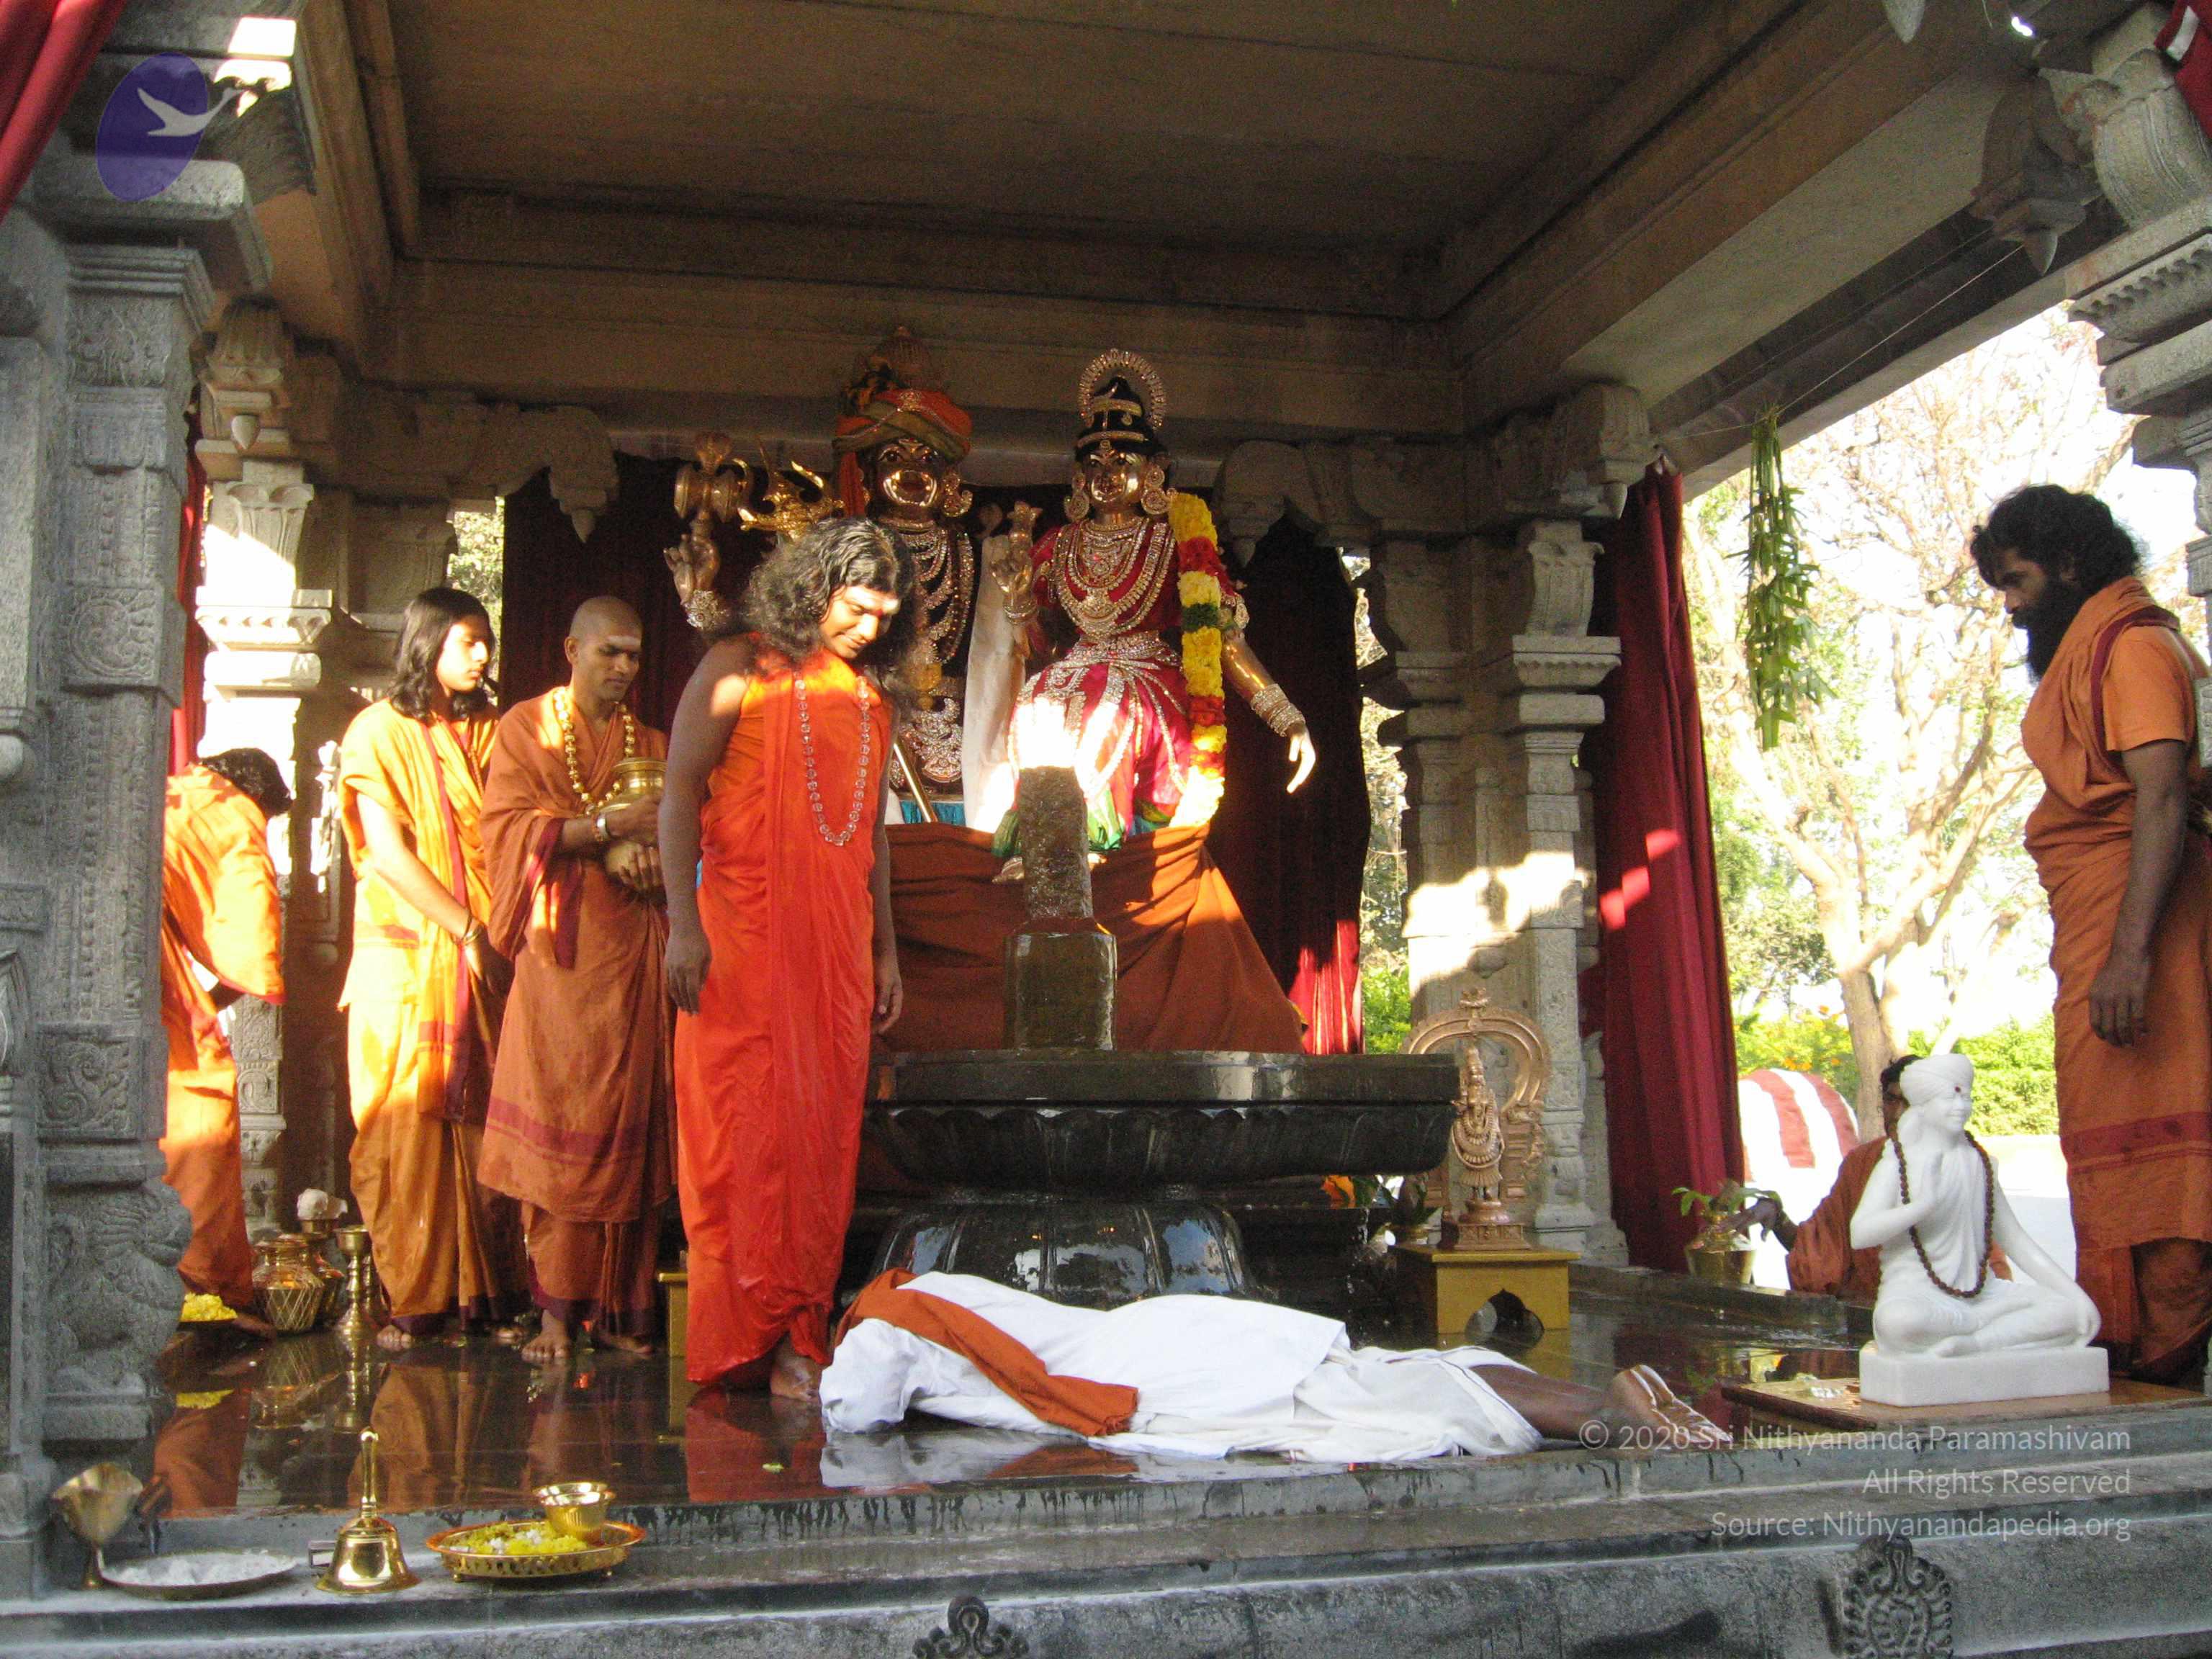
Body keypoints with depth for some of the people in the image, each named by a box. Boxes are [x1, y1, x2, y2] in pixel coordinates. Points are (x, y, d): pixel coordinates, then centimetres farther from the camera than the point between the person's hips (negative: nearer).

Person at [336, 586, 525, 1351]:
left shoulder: (486, 733, 16)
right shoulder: (381, 731, 4)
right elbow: (389, 853, -6)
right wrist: (467, 930, -11)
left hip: (485, 959, 3)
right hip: (407, 952, -3)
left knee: (480, 1120, -1)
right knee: (407, 1125, -4)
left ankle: (482, 1290, 4)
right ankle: (414, 1299, 1)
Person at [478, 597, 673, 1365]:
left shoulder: (651, 745, 19)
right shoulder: (526, 728, 9)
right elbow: (508, 827, -4)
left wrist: (647, 854, -7)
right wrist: (609, 826, -15)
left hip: (634, 952, 3)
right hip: (560, 952, -3)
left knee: (629, 1121, -2)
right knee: (557, 1123, -9)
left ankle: (618, 1306, 2)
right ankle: (557, 1309, -5)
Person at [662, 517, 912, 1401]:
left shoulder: (870, 694, 17)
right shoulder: (740, 671, 1)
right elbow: (679, 793, -5)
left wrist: (886, 946, 18)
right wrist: (684, 924, -13)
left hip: (839, 945, 5)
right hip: (744, 935, -5)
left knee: (824, 1132, 3)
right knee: (749, 1128, -6)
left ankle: (799, 1336, 9)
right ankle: (756, 1338, -1)